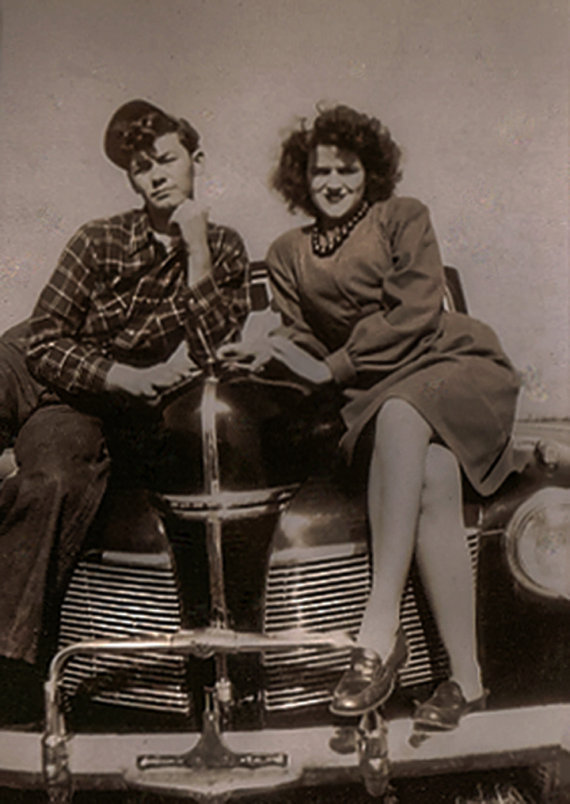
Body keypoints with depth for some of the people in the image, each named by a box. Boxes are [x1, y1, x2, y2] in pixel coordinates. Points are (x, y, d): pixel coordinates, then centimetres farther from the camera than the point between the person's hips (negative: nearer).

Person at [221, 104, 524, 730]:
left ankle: (380, 627, -40)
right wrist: (271, 351, -7)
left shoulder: (403, 217, 9)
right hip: (372, 394, 2)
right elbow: (305, 336, 17)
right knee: (431, 482, -31)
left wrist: (331, 367, -11)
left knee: (398, 415, -38)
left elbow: (417, 310, -5)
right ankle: (465, 676, -31)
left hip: (451, 363, -2)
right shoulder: (288, 254, 21)